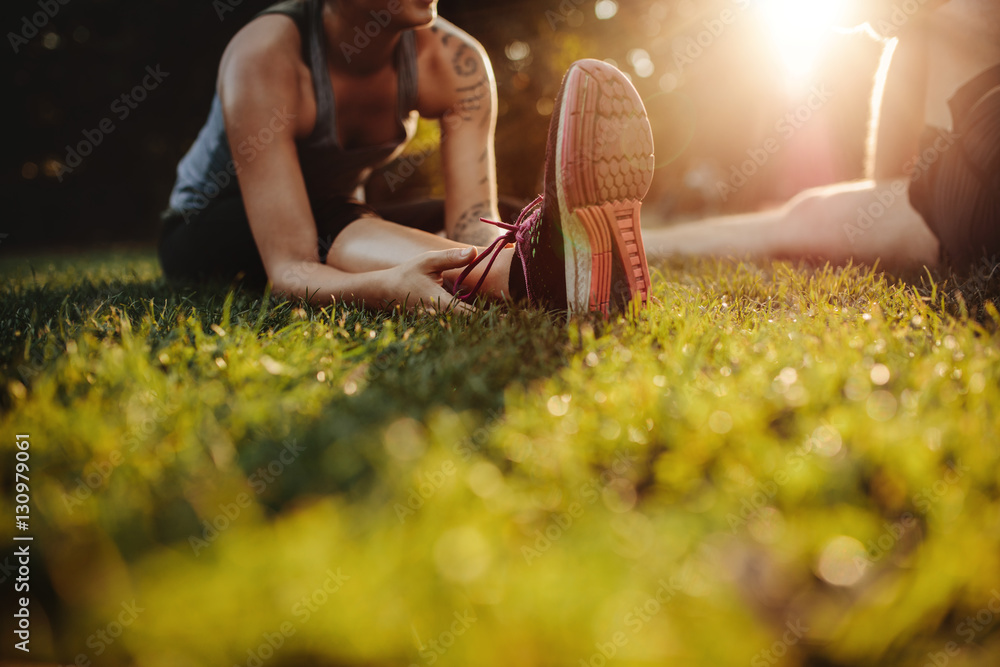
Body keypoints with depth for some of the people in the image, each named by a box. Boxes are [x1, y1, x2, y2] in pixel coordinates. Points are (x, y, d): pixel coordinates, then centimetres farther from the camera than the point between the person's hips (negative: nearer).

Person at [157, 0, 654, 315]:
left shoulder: (454, 63, -17)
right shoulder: (265, 57, -31)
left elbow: (471, 225, -28)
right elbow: (289, 268, -40)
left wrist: (502, 257, -52)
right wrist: (387, 286, -61)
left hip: (341, 229, 7)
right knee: (332, 225, -39)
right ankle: (528, 270, -63)